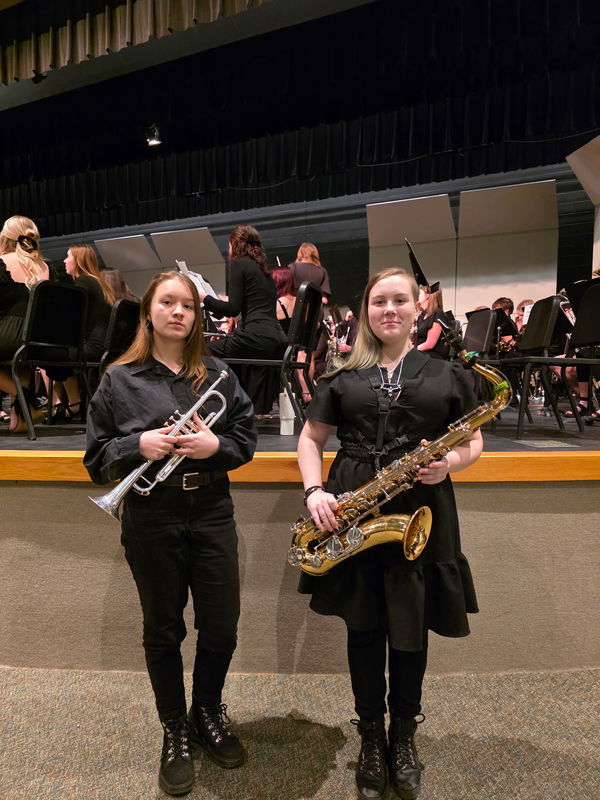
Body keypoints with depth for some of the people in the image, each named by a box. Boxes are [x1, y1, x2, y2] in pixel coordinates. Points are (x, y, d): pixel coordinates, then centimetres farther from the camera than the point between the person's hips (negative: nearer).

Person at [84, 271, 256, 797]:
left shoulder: (218, 374, 4)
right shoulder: (119, 380, 0)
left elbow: (246, 438, 6)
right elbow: (97, 458, 1)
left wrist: (216, 445, -14)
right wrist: (138, 445, -18)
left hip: (212, 513, 2)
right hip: (150, 520, -1)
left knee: (221, 628, 10)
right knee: (163, 630, 14)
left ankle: (208, 715, 39)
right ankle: (176, 732, 37)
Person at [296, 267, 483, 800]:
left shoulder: (448, 373, 6)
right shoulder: (343, 376, 7)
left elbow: (472, 443, 8)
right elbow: (311, 438, 10)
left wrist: (450, 463, -14)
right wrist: (314, 491, -7)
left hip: (420, 512, 0)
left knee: (411, 632, 12)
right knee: (364, 628, 12)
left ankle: (404, 735, 39)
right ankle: (371, 736, 36)